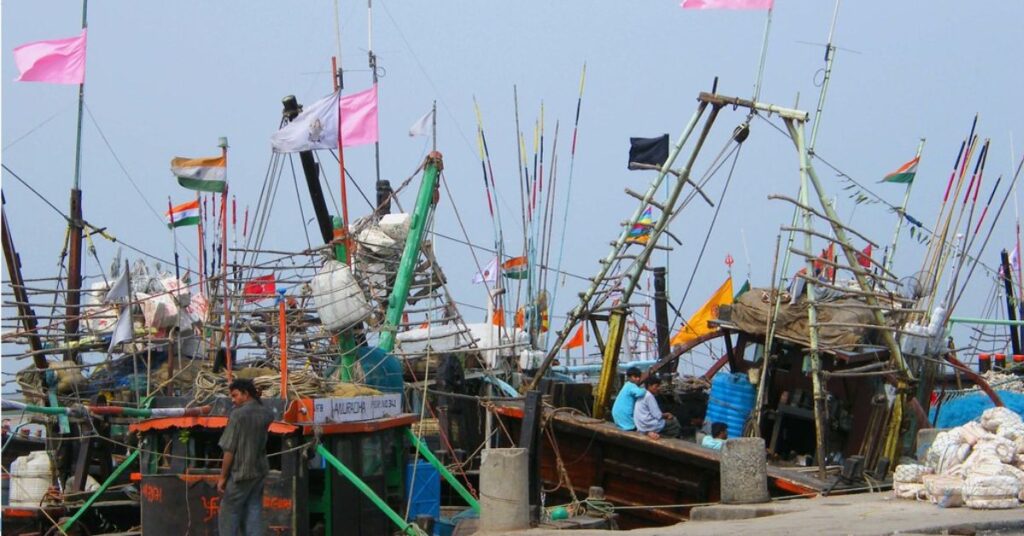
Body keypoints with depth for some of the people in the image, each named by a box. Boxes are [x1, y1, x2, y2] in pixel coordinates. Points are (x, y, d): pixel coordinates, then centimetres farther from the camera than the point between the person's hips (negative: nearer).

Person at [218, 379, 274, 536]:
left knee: (228, 516, 2)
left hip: (240, 472, -6)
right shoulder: (265, 414, 3)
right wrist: (257, 399, 19)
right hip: (260, 471, 6)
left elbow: (229, 450, -14)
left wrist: (222, 477, -8)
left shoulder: (238, 414, -14)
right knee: (254, 514, 7)